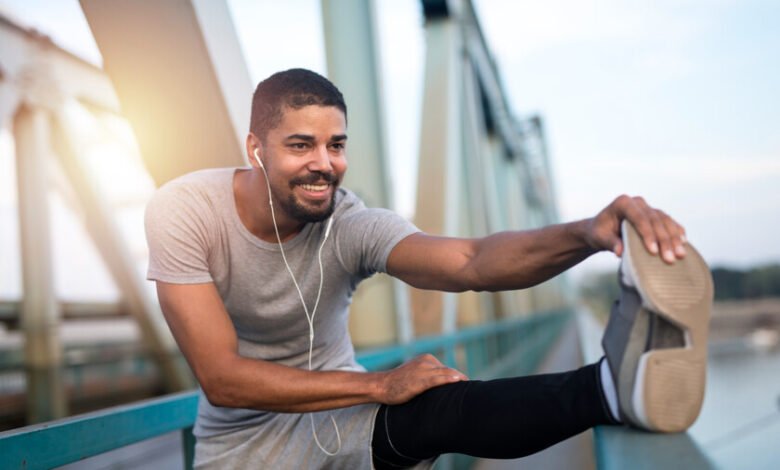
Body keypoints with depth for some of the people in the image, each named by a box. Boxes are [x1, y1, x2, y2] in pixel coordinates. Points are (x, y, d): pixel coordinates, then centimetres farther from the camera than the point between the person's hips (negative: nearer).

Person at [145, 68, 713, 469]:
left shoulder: (352, 224, -21)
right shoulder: (184, 211, -22)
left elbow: (470, 261, -40)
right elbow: (223, 378, -26)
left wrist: (589, 232, -60)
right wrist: (380, 383, -28)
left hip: (337, 412, -1)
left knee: (441, 407, -34)